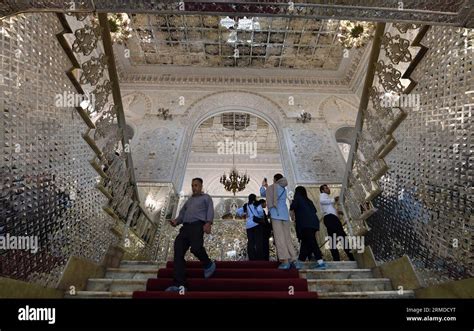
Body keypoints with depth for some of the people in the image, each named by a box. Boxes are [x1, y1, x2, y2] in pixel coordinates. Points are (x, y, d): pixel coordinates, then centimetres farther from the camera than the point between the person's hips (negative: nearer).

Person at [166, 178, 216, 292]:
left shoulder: (206, 197, 18)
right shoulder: (189, 200, 34)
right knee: (178, 253, -11)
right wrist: (176, 221, 3)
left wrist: (208, 223, -17)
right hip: (185, 227, 6)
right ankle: (179, 284, -13)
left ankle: (208, 264, 1)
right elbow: (182, 213, 26)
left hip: (198, 225, -6)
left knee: (196, 247, -30)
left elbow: (210, 210, 2)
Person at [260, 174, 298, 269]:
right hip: (285, 215, 4)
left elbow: (262, 193, 22)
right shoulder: (284, 189, 17)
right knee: (287, 237, 6)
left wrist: (263, 186, 41)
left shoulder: (271, 187, 7)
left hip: (275, 214, -4)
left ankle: (285, 261, -17)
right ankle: (293, 260, -2)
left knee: (279, 238, -9)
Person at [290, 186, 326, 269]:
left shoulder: (298, 198, 6)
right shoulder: (308, 200, 25)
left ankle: (320, 262, -20)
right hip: (313, 223, 8)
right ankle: (300, 261, 15)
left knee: (311, 242, -12)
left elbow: (292, 207, -9)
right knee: (305, 242, 11)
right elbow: (314, 210, 21)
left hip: (305, 224, -8)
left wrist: (292, 202, 14)